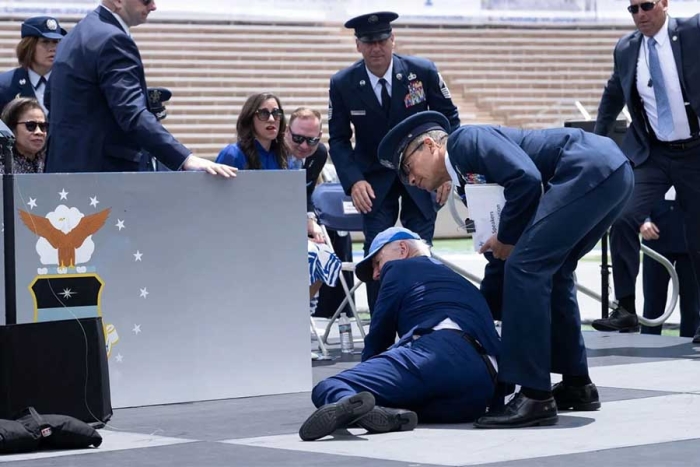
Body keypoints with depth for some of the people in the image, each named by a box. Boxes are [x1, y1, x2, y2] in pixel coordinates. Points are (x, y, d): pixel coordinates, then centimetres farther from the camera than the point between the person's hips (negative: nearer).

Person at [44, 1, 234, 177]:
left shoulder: (78, 34, 16)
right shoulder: (112, 40, -17)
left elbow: (51, 99, 24)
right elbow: (133, 115, -27)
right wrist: (186, 159, -35)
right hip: (103, 172, -10)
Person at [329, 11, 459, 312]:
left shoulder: (423, 71, -13)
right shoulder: (343, 84, -11)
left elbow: (449, 119, -1)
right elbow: (338, 139, -2)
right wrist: (353, 181, -17)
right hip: (375, 180, 0)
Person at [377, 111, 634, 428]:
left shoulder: (464, 140, 0)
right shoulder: (470, 179, 25)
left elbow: (526, 177, -17)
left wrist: (507, 238, -3)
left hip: (590, 169, -10)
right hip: (613, 174, 10)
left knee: (526, 268, -11)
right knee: (549, 273, 21)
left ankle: (534, 397, -11)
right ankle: (576, 384, 27)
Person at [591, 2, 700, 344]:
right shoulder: (625, 49, 4)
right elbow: (612, 97, 20)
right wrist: (596, 143, 22)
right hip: (651, 153, 3)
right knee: (623, 219, -16)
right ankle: (626, 309, -8)